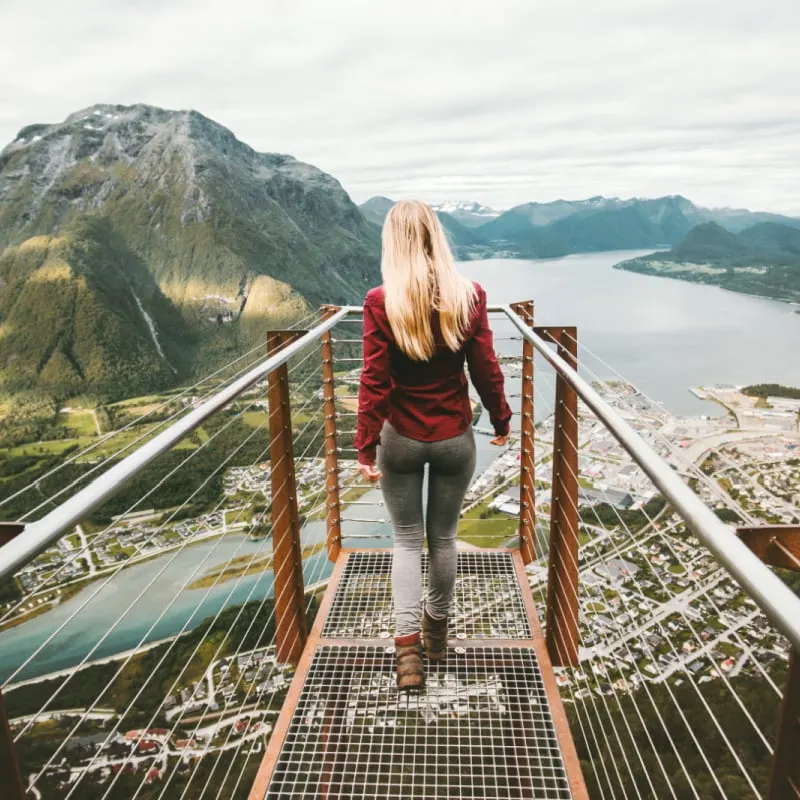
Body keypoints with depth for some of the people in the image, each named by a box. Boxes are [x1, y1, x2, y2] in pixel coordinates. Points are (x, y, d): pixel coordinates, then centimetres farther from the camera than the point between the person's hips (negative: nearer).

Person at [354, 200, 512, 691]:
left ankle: (408, 646, 9)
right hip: (455, 439, 2)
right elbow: (486, 370, -3)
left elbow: (374, 382, -14)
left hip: (400, 440, -1)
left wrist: (366, 448, -7)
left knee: (407, 539, 14)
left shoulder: (381, 302, -14)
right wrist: (501, 421, 12)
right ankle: (437, 629, 37)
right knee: (444, 536, 19)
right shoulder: (469, 297, -9)